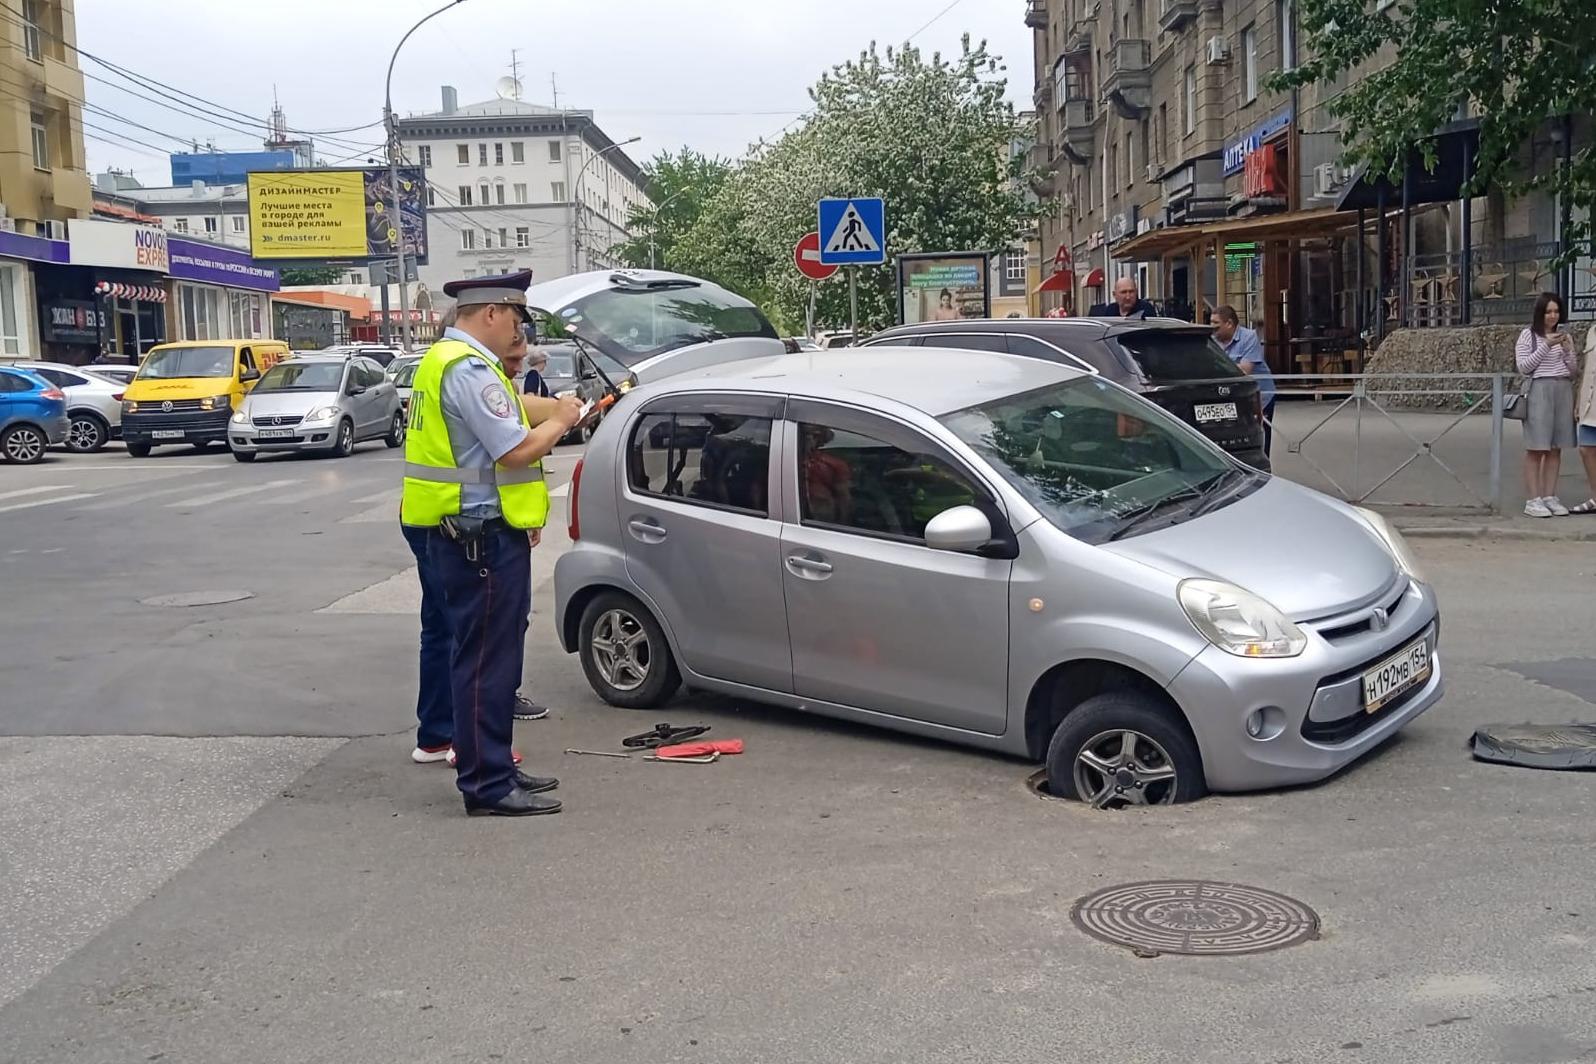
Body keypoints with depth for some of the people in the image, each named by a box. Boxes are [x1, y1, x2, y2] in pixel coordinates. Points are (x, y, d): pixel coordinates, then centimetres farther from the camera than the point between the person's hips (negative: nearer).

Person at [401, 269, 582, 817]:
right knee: (485, 661, -5)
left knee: (490, 657, 17)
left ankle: (493, 768, 26)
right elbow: (517, 450, -21)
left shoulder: (444, 360, 17)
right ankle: (487, 785, 1)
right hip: (482, 536, -11)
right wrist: (560, 421, -5)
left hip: (463, 532, 11)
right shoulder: (471, 369, -18)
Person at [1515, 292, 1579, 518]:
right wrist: (1546, 345, -13)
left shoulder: (1564, 336, 15)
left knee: (1556, 448, 4)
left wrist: (1567, 349, -5)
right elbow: (1523, 366, -7)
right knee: (1536, 448, -6)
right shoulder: (1528, 335, 1)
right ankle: (1533, 500, -6)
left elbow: (1573, 369, 13)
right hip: (1539, 390, -5)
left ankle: (1550, 497, 8)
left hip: (1564, 391, 5)